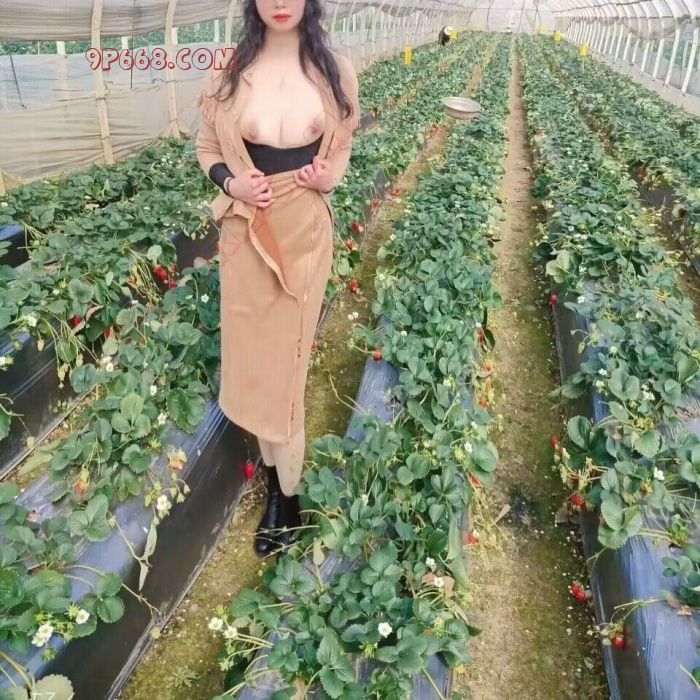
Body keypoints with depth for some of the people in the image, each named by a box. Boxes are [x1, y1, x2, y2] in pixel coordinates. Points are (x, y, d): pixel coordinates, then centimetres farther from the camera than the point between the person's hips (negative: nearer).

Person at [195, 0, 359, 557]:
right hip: (245, 230, 2)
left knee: (283, 359, 3)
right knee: (253, 357, 9)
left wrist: (330, 177, -11)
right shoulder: (230, 71, 0)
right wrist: (231, 182, -11)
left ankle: (287, 496, 22)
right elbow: (207, 147, 10)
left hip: (304, 230, -1)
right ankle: (274, 474, 33)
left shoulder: (336, 71, -1)